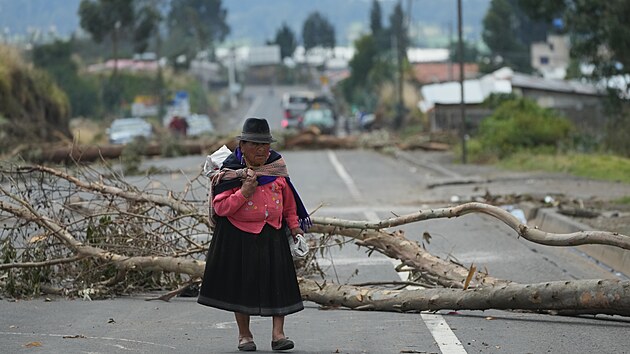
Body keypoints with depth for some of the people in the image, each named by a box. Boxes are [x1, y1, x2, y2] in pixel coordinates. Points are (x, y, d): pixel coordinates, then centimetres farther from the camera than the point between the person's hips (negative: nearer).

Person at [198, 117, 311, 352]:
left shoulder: (277, 168, 4)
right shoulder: (231, 172, -8)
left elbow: (289, 200, 18)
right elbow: (219, 207, -14)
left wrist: (294, 225, 18)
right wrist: (243, 193, -22)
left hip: (273, 235, 3)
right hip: (240, 236, -3)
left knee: (278, 281, -3)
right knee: (242, 283, 4)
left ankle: (278, 333, -1)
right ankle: (244, 335, 16)